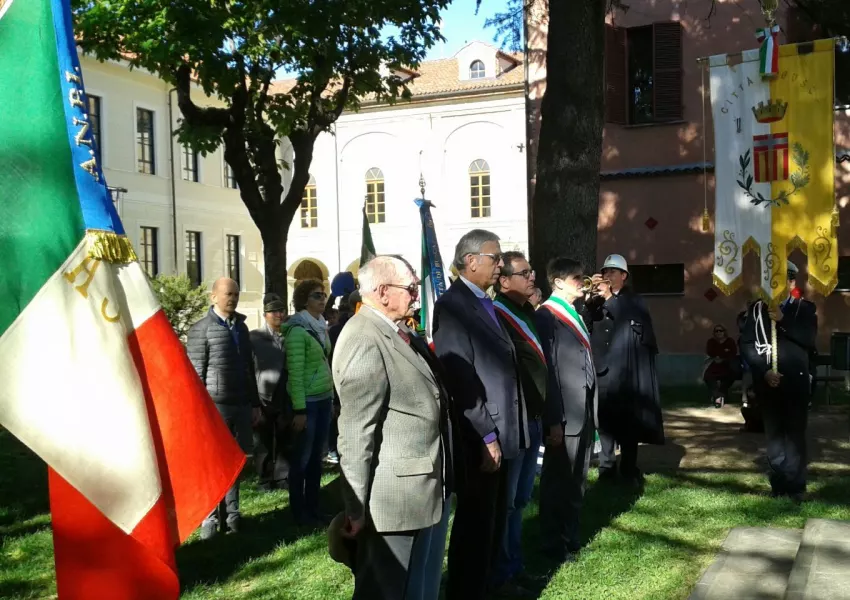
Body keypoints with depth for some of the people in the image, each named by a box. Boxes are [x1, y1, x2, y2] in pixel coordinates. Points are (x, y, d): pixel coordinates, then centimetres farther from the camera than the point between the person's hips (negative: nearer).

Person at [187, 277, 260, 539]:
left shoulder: (241, 327, 14)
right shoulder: (200, 330, -4)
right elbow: (195, 374, -7)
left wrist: (255, 403, 16)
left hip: (241, 405, 5)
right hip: (215, 405, -5)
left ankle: (231, 513, 19)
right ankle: (210, 516, 10)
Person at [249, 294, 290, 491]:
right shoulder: (255, 337, -3)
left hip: (285, 398, 3)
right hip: (263, 398, -3)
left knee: (284, 440, 10)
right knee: (264, 442, 7)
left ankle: (282, 477, 22)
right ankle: (266, 479, 19)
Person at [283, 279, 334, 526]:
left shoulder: (321, 326, 10)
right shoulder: (297, 330, -13)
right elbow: (295, 372, -16)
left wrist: (332, 397, 13)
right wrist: (299, 410, -18)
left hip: (324, 399, 7)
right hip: (307, 401, -7)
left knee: (316, 457, 13)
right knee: (302, 458, 2)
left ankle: (313, 507, 22)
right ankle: (299, 512, 13)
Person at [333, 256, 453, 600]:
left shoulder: (398, 333, 8)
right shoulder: (364, 342, -22)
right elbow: (355, 435, -22)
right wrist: (356, 509, -17)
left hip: (425, 489, 9)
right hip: (398, 497, -9)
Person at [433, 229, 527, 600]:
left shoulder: (484, 303, 13)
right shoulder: (453, 305, -15)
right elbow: (460, 380, -20)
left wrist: (499, 434, 12)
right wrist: (486, 437, -20)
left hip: (500, 433, 9)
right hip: (480, 439, -9)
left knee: (492, 523, 19)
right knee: (475, 525, 4)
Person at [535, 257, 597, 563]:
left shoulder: (576, 315, 15)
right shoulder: (547, 315, -11)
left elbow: (586, 365, 15)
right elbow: (548, 370, -16)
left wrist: (592, 411, 12)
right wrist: (554, 420, -19)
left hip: (585, 411, 8)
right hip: (565, 413, -8)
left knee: (577, 480, 16)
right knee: (557, 480, 5)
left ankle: (571, 538, 28)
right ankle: (553, 544, 17)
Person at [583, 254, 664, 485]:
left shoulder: (634, 301, 7)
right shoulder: (596, 301, 14)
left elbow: (629, 318, -14)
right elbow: (585, 322, -2)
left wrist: (608, 296, -18)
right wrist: (593, 296, -14)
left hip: (625, 369, -2)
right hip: (601, 367, 3)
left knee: (628, 419, -1)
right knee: (604, 419, 1)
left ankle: (629, 468, 7)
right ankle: (606, 466, 9)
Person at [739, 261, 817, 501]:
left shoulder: (806, 308, 7)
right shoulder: (757, 309, 7)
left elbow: (810, 339, -8)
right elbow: (747, 344, 1)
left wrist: (783, 321, -16)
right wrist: (763, 371, -11)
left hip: (796, 380, -1)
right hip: (767, 381, 1)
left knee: (795, 433, -1)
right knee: (773, 432, 6)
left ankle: (795, 486, 3)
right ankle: (778, 484, 12)